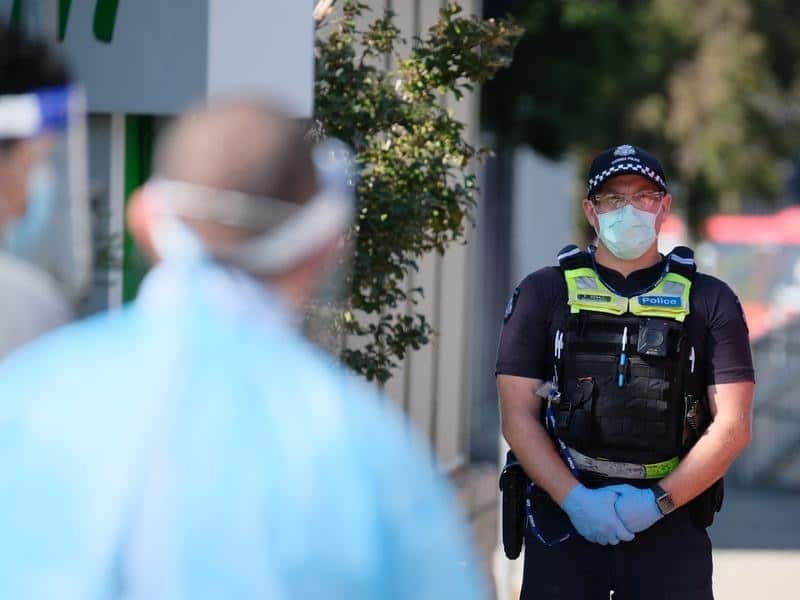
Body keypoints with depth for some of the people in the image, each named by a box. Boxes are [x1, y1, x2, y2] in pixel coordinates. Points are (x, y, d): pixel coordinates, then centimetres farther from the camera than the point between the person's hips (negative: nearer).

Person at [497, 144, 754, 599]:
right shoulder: (546, 293, 9)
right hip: (563, 516, 0)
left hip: (671, 522, 0)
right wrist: (575, 499, -12)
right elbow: (518, 417, 2)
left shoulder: (709, 301, 8)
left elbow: (733, 426, 1)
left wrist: (658, 502, -11)